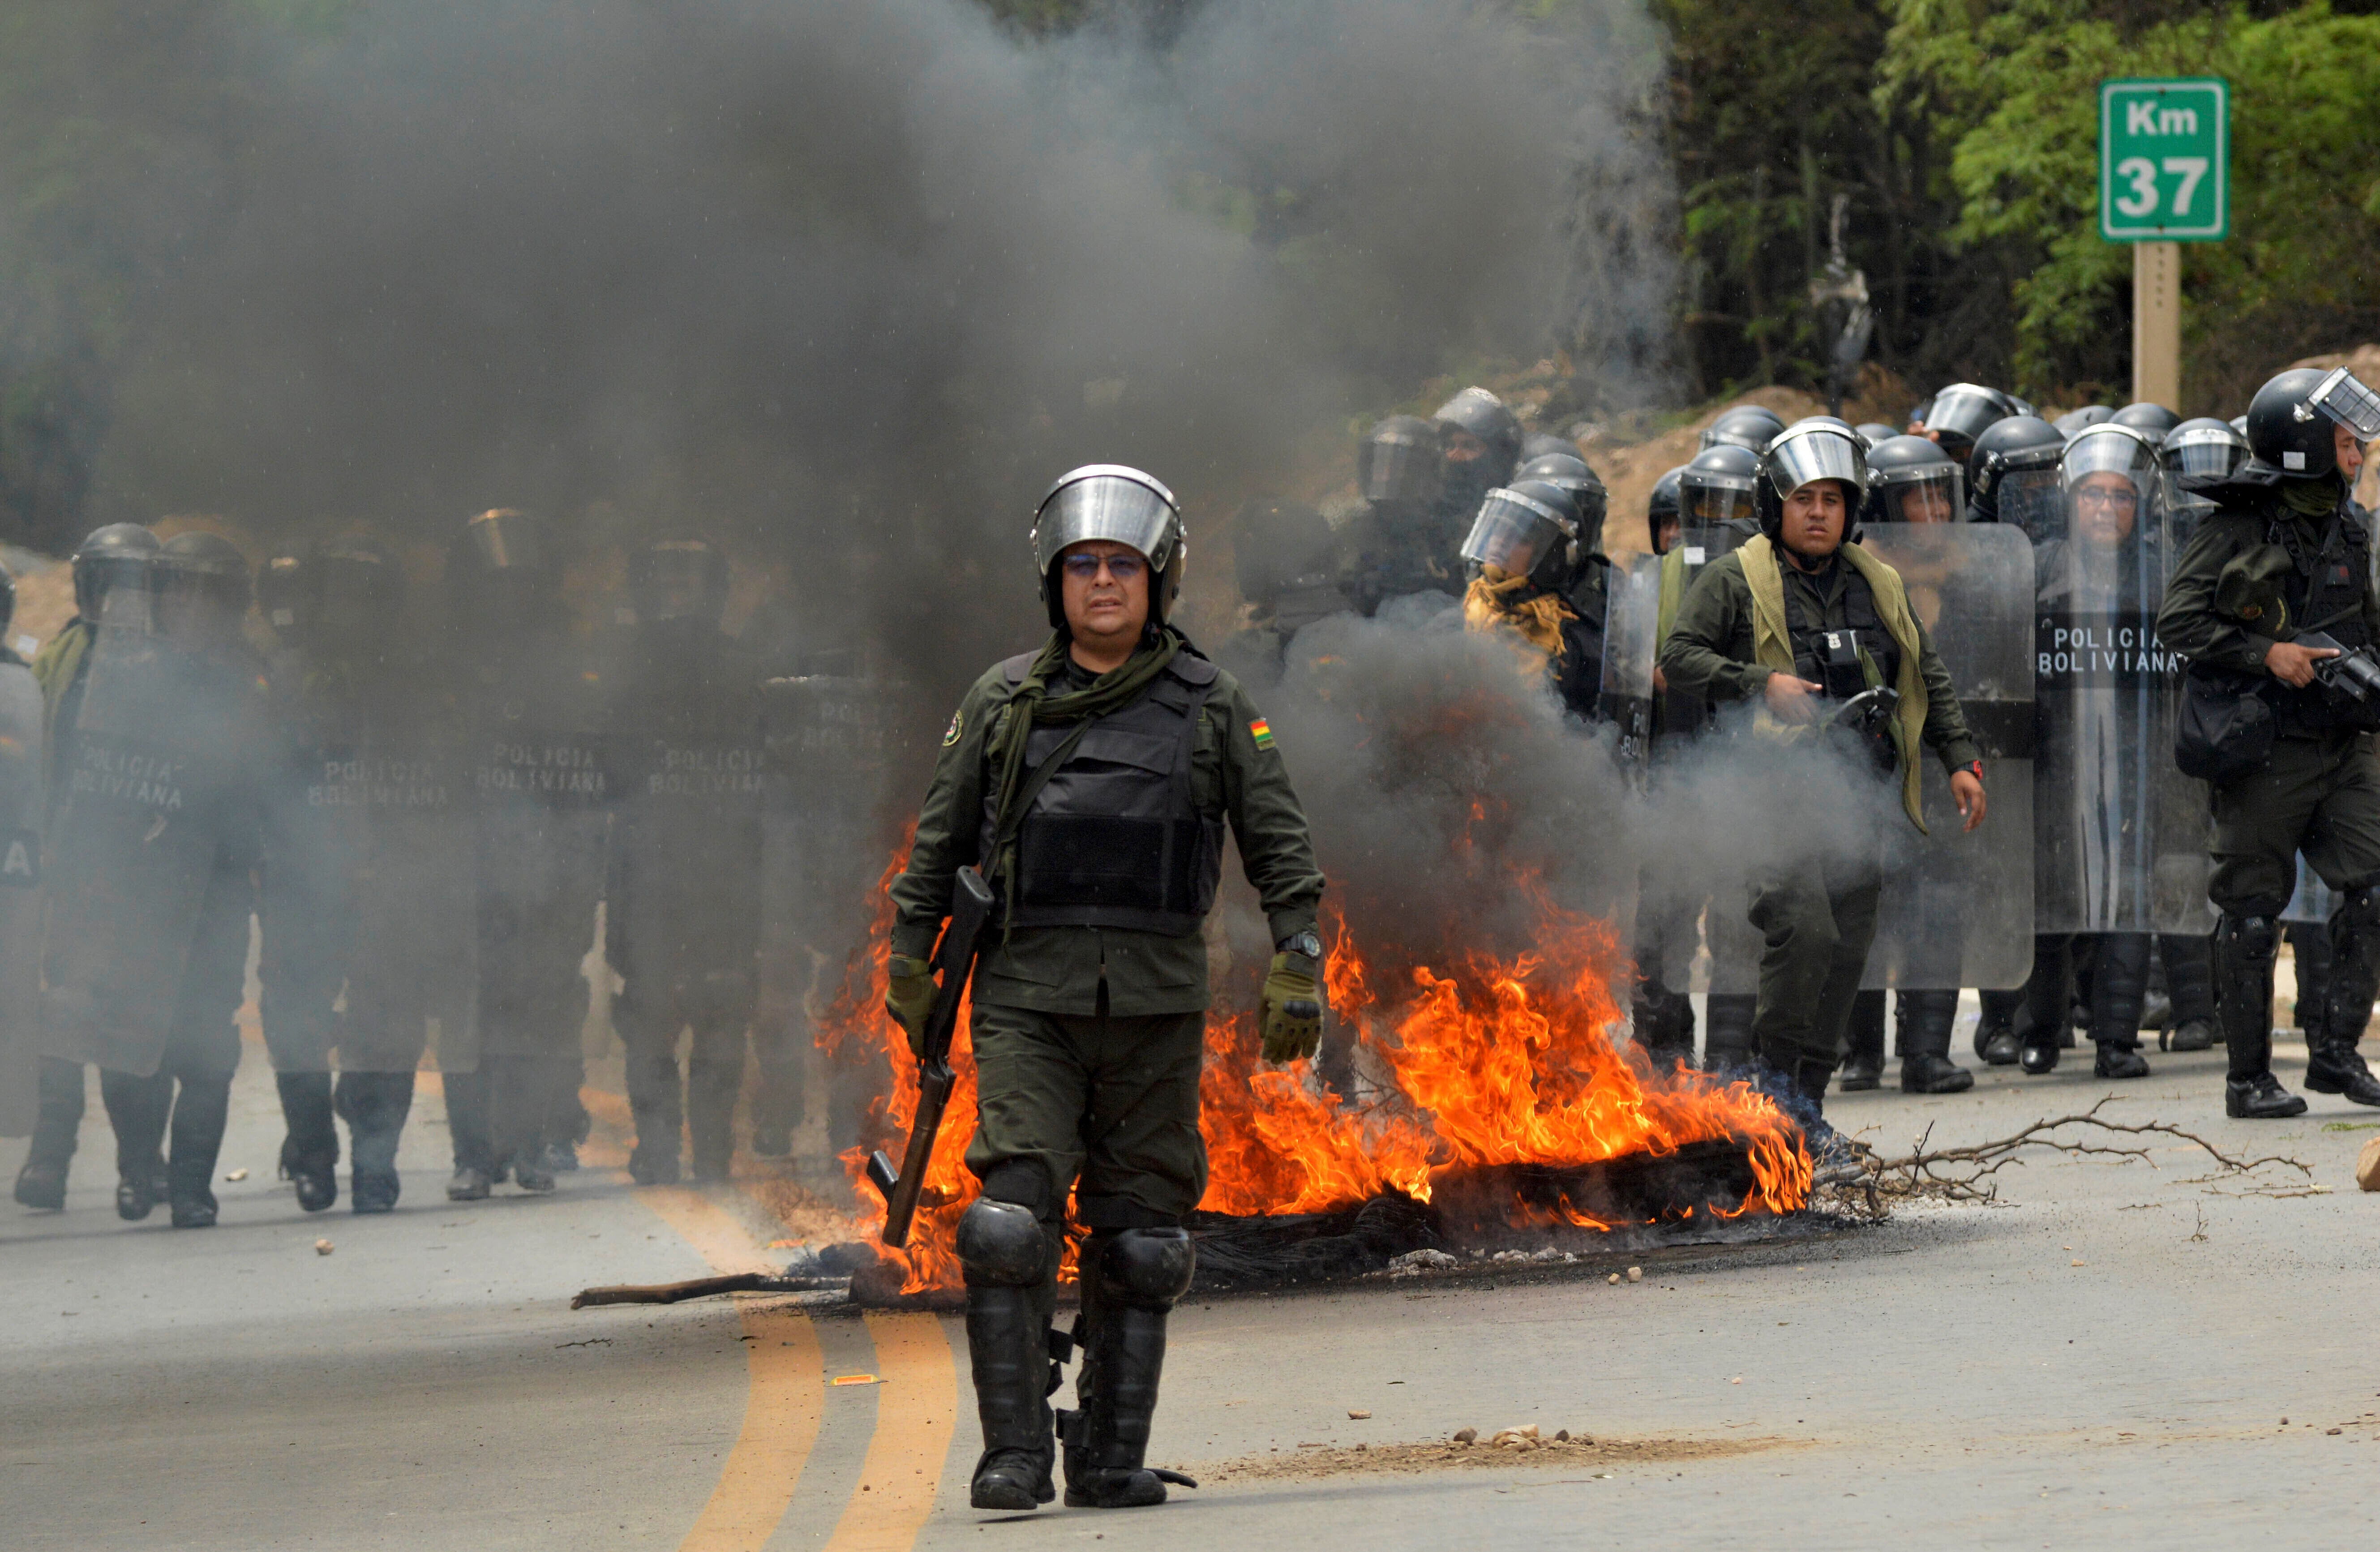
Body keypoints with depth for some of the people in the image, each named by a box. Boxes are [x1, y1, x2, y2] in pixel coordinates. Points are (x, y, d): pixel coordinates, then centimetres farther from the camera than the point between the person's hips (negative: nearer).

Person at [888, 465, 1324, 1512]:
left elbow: (1280, 847, 8)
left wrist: (1297, 970, 0)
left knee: (1137, 1237, 3)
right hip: (1028, 996, -1)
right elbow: (938, 843, 15)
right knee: (1012, 1219, -14)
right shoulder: (1004, 702, 8)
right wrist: (909, 964, 13)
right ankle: (1014, 1456, -13)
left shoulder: (1211, 707, 7)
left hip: (1157, 999, 1)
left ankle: (1110, 1458, 9)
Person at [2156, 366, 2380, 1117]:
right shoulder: (2237, 529, -7)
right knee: (2253, 913, 1)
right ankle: (2249, 1077, 8)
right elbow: (2178, 621, -10)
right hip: (2263, 747, -6)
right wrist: (2266, 656, -17)